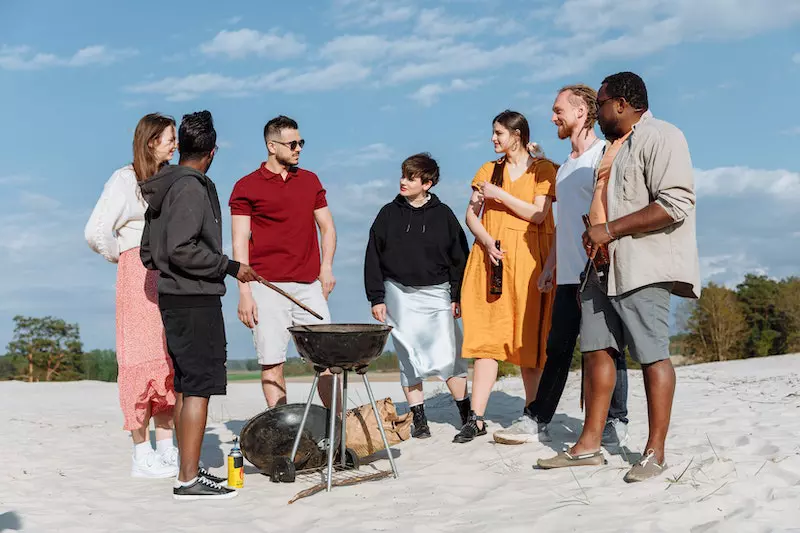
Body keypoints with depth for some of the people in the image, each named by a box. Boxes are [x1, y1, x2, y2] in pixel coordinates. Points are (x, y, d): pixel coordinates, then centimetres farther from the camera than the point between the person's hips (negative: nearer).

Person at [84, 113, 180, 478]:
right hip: (139, 276, -7)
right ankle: (142, 456, -1)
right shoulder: (125, 179, -4)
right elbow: (95, 232, -11)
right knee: (142, 360, -7)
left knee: (169, 360, 6)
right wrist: (123, 258, 3)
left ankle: (166, 451, 12)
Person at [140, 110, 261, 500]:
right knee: (200, 385, -7)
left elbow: (148, 251, 17)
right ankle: (188, 479, -6)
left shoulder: (163, 188, 13)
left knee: (185, 383, 14)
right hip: (195, 300, -10)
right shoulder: (191, 189, -15)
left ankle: (188, 466, 22)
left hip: (173, 297, 10)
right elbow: (181, 249, -23)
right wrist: (230, 267, -16)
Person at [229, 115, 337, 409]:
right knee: (271, 362, -1)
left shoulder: (310, 181, 15)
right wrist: (244, 293, -9)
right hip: (267, 286, -3)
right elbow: (240, 242, -2)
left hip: (309, 285, 3)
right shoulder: (246, 187, 2)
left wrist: (326, 267, 3)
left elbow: (327, 227, 19)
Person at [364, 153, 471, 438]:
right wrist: (376, 298, 1)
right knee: (408, 359, 3)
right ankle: (419, 419, 11)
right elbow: (373, 258, 6)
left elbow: (459, 257, 6)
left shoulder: (443, 214, 2)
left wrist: (457, 296, 2)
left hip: (436, 292, -1)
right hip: (399, 294, 2)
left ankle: (467, 414, 6)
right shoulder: (389, 214, 4)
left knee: (448, 357, -6)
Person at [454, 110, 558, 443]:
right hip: (490, 259, 3)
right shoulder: (489, 170, 16)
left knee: (528, 338, 0)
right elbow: (471, 215, 9)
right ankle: (476, 418, -7)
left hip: (527, 260, -3)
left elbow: (538, 214, -8)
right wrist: (488, 242, -9)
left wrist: (500, 195, -8)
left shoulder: (543, 169, 4)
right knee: (487, 337, -3)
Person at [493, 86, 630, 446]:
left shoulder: (603, 157, -6)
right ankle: (536, 421, 12)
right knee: (557, 348, 9)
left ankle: (616, 424, 7)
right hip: (569, 274, 8)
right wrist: (550, 265, 21)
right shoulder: (566, 166, 20)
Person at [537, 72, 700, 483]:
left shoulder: (660, 138, -8)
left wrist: (611, 230, -17)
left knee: (652, 355, -6)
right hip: (604, 266, 10)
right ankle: (589, 445, 11)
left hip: (642, 267, -9)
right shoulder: (612, 145, 22)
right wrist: (595, 234, 10)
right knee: (596, 349, 7)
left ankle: (655, 453, 1)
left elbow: (675, 205, -19)